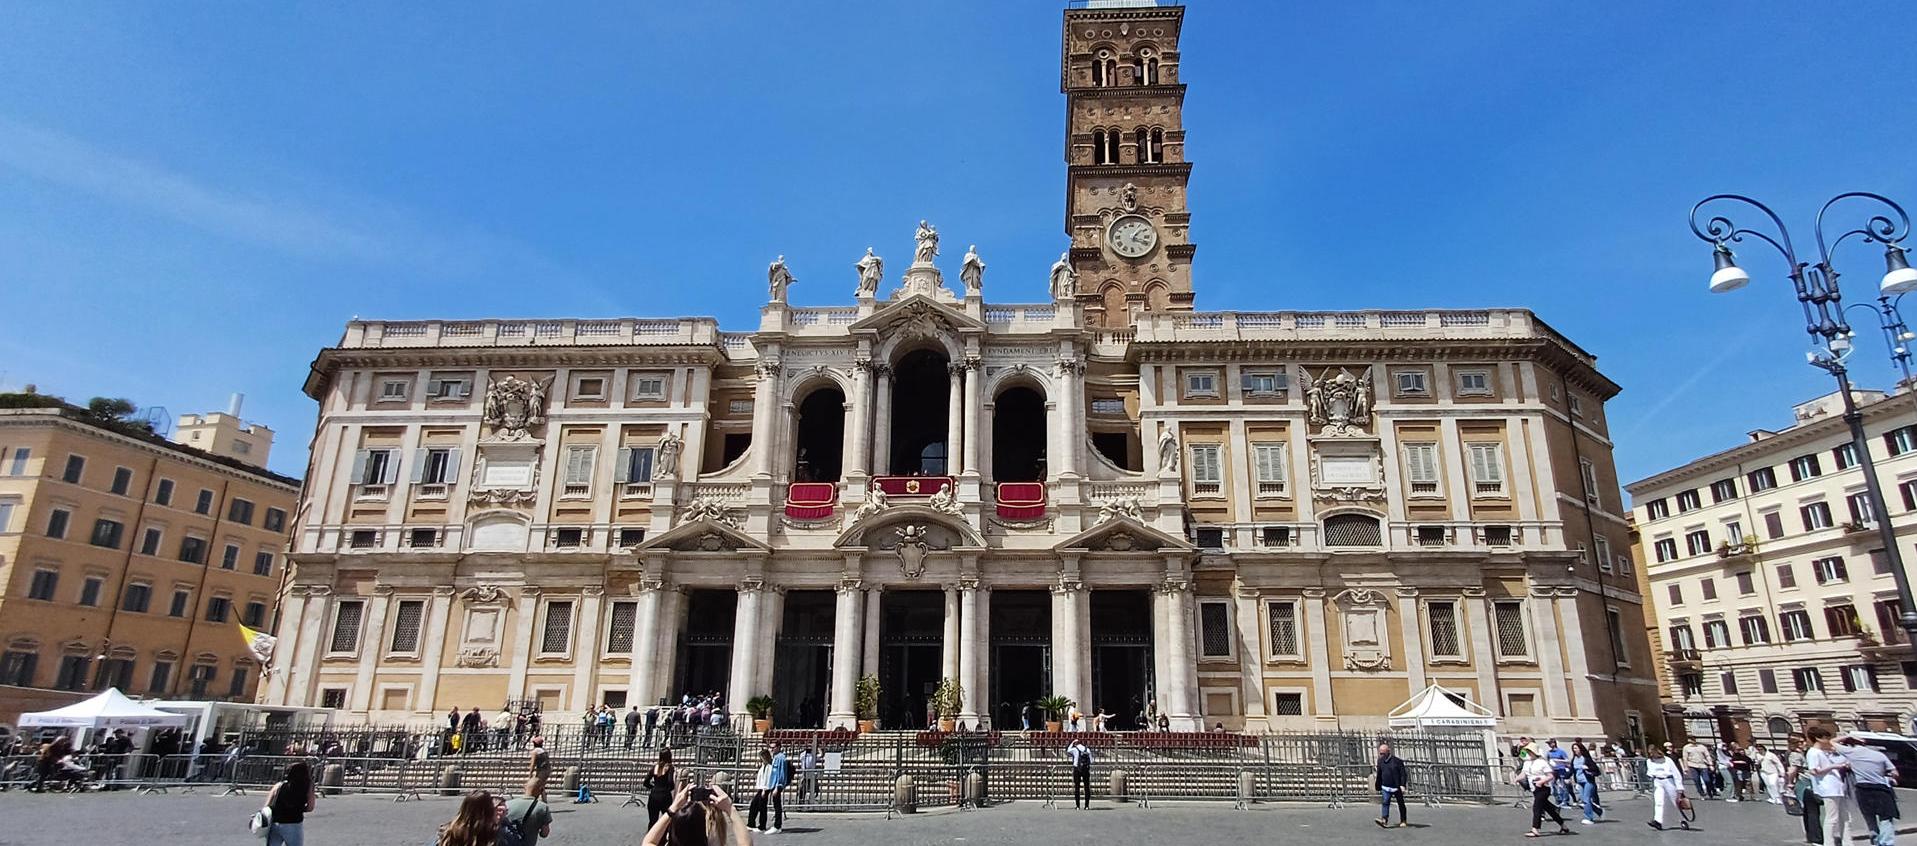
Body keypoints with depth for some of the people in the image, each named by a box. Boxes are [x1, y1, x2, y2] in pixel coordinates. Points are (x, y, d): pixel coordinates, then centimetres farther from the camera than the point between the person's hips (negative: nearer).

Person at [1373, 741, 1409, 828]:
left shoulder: (1397, 761, -10)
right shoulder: (1381, 761, 5)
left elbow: (1403, 774, -10)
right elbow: (1379, 775, 15)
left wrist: (1402, 785, -21)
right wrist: (1378, 787, 18)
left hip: (1397, 787, -3)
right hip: (1386, 787, 3)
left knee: (1401, 804, 11)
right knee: (1385, 803, -13)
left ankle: (1403, 821, 26)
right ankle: (1384, 820, -22)